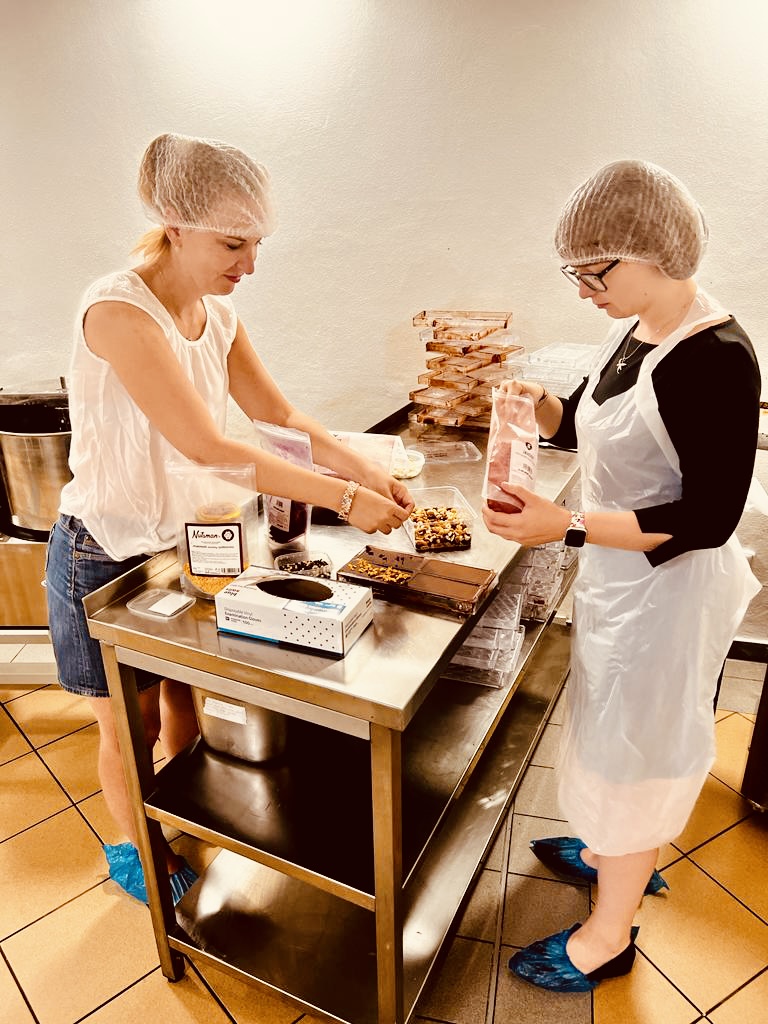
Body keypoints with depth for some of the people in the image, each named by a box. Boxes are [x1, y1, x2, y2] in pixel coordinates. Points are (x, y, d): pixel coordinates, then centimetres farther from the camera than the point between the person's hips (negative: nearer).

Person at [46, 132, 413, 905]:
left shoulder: (215, 311, -2)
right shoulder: (118, 310, -26)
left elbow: (278, 415, -2)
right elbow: (208, 449, -33)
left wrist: (368, 470, -14)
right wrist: (344, 499, -32)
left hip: (180, 541, 6)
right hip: (108, 554, -6)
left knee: (182, 697, 21)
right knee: (131, 724, 15)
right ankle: (134, 850, 43)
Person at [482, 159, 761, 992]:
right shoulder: (631, 332, 1)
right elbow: (590, 428, 13)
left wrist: (566, 527, -28)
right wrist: (540, 407, -7)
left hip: (666, 588, -8)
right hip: (616, 572, 8)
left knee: (629, 746, 9)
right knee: (615, 728, 25)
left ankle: (608, 935, 35)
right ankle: (620, 855, 53)